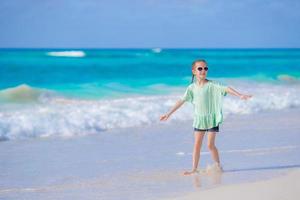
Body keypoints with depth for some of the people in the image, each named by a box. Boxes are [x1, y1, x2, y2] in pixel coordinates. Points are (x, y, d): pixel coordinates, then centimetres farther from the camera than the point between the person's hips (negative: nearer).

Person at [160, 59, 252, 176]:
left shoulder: (212, 85, -8)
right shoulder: (192, 87, 2)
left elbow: (226, 89, -19)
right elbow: (181, 101, 4)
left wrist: (240, 95, -32)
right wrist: (169, 114, 3)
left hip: (211, 119, -3)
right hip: (199, 119, 3)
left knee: (210, 145, -5)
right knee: (197, 145, 2)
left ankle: (217, 164, 17)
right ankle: (194, 169, 6)